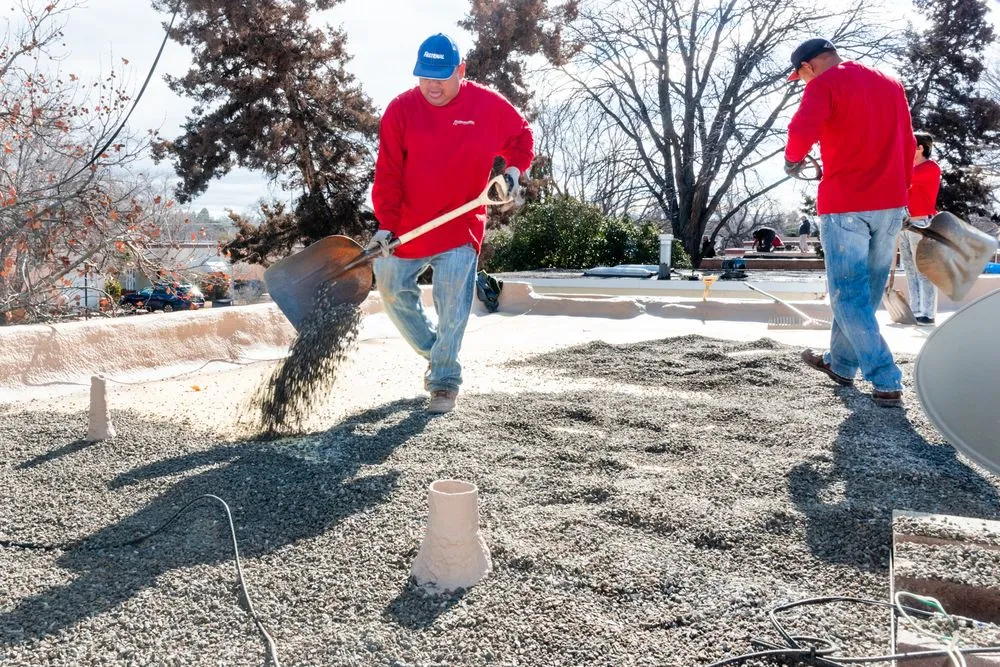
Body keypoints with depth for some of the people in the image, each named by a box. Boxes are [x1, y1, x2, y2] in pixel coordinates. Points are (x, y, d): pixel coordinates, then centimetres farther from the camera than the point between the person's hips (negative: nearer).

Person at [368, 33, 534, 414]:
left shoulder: (488, 105, -5)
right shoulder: (401, 109, -6)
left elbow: (521, 136, 13)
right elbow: (388, 175, -10)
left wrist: (514, 169, -5)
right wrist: (385, 225, -20)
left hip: (461, 225, -2)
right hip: (408, 225, 3)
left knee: (452, 304, -10)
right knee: (391, 288, 11)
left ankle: (445, 380, 2)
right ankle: (433, 351, 31)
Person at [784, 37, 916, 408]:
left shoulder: (824, 84, -4)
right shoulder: (890, 83, 18)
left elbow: (802, 131, -22)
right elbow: (908, 146, 19)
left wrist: (792, 159, -3)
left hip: (845, 205, -7)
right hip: (891, 203, 7)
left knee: (849, 295, -1)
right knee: (866, 290, 15)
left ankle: (887, 382, -7)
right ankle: (841, 363, 29)